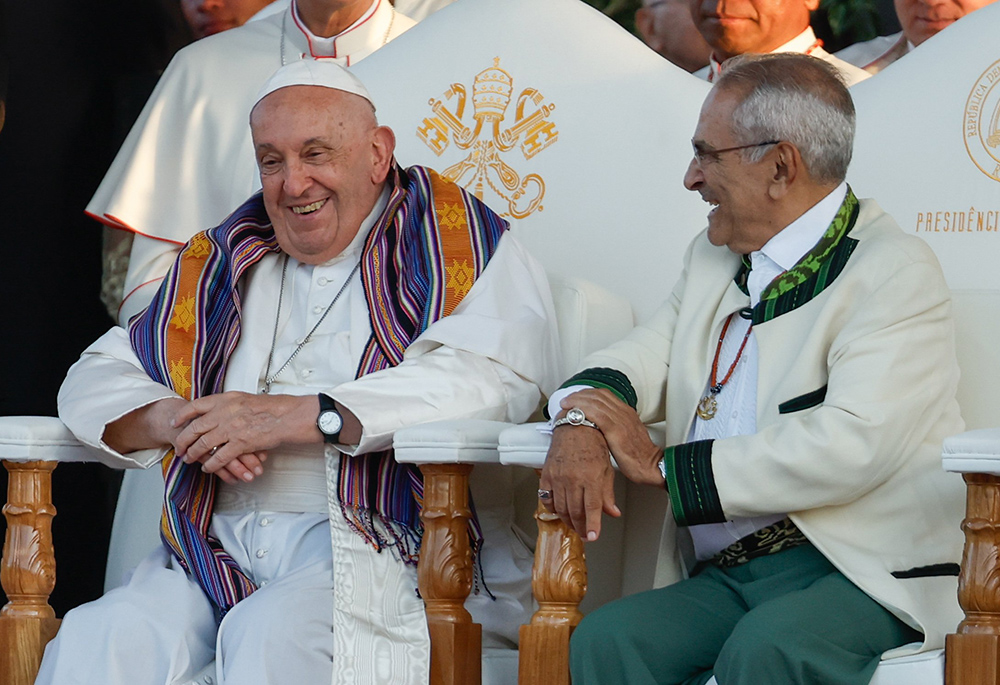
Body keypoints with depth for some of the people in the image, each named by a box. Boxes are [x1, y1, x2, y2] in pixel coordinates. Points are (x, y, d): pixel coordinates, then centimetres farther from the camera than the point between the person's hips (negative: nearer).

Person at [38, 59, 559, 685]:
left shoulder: (452, 244, 9)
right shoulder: (221, 267, 25)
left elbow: (495, 375, -11)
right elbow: (94, 383, 24)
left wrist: (302, 416, -14)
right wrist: (179, 421, -2)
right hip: (220, 550, 4)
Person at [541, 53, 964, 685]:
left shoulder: (896, 272, -5)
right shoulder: (714, 259, 22)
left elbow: (852, 446, -18)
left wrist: (663, 465, -11)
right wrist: (581, 423, -7)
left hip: (864, 572, -6)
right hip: (724, 578, 6)